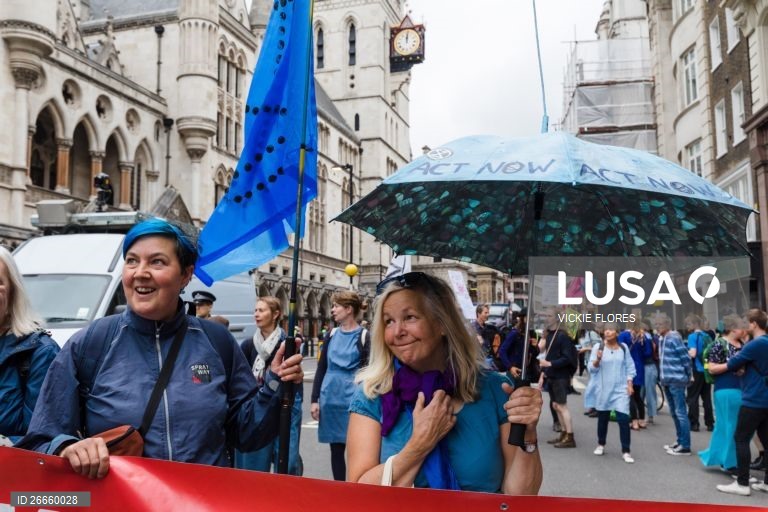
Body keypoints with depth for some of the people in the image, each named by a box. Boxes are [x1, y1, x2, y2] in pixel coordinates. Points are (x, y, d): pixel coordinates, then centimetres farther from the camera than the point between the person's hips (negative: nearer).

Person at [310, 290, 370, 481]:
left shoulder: (364, 336, -5)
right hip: (330, 399, 5)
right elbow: (321, 368, 11)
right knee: (336, 448, 12)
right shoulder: (332, 335, 8)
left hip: (353, 400, -5)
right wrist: (315, 399, 5)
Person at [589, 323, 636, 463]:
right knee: (603, 418, 12)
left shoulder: (623, 347, 2)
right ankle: (601, 444, 32)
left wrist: (630, 384, 1)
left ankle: (626, 451, -2)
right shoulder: (598, 347, -4)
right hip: (603, 389, 0)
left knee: (623, 418, -10)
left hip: (621, 389, 0)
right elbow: (592, 368, -5)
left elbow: (629, 367, 8)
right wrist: (598, 359, -24)